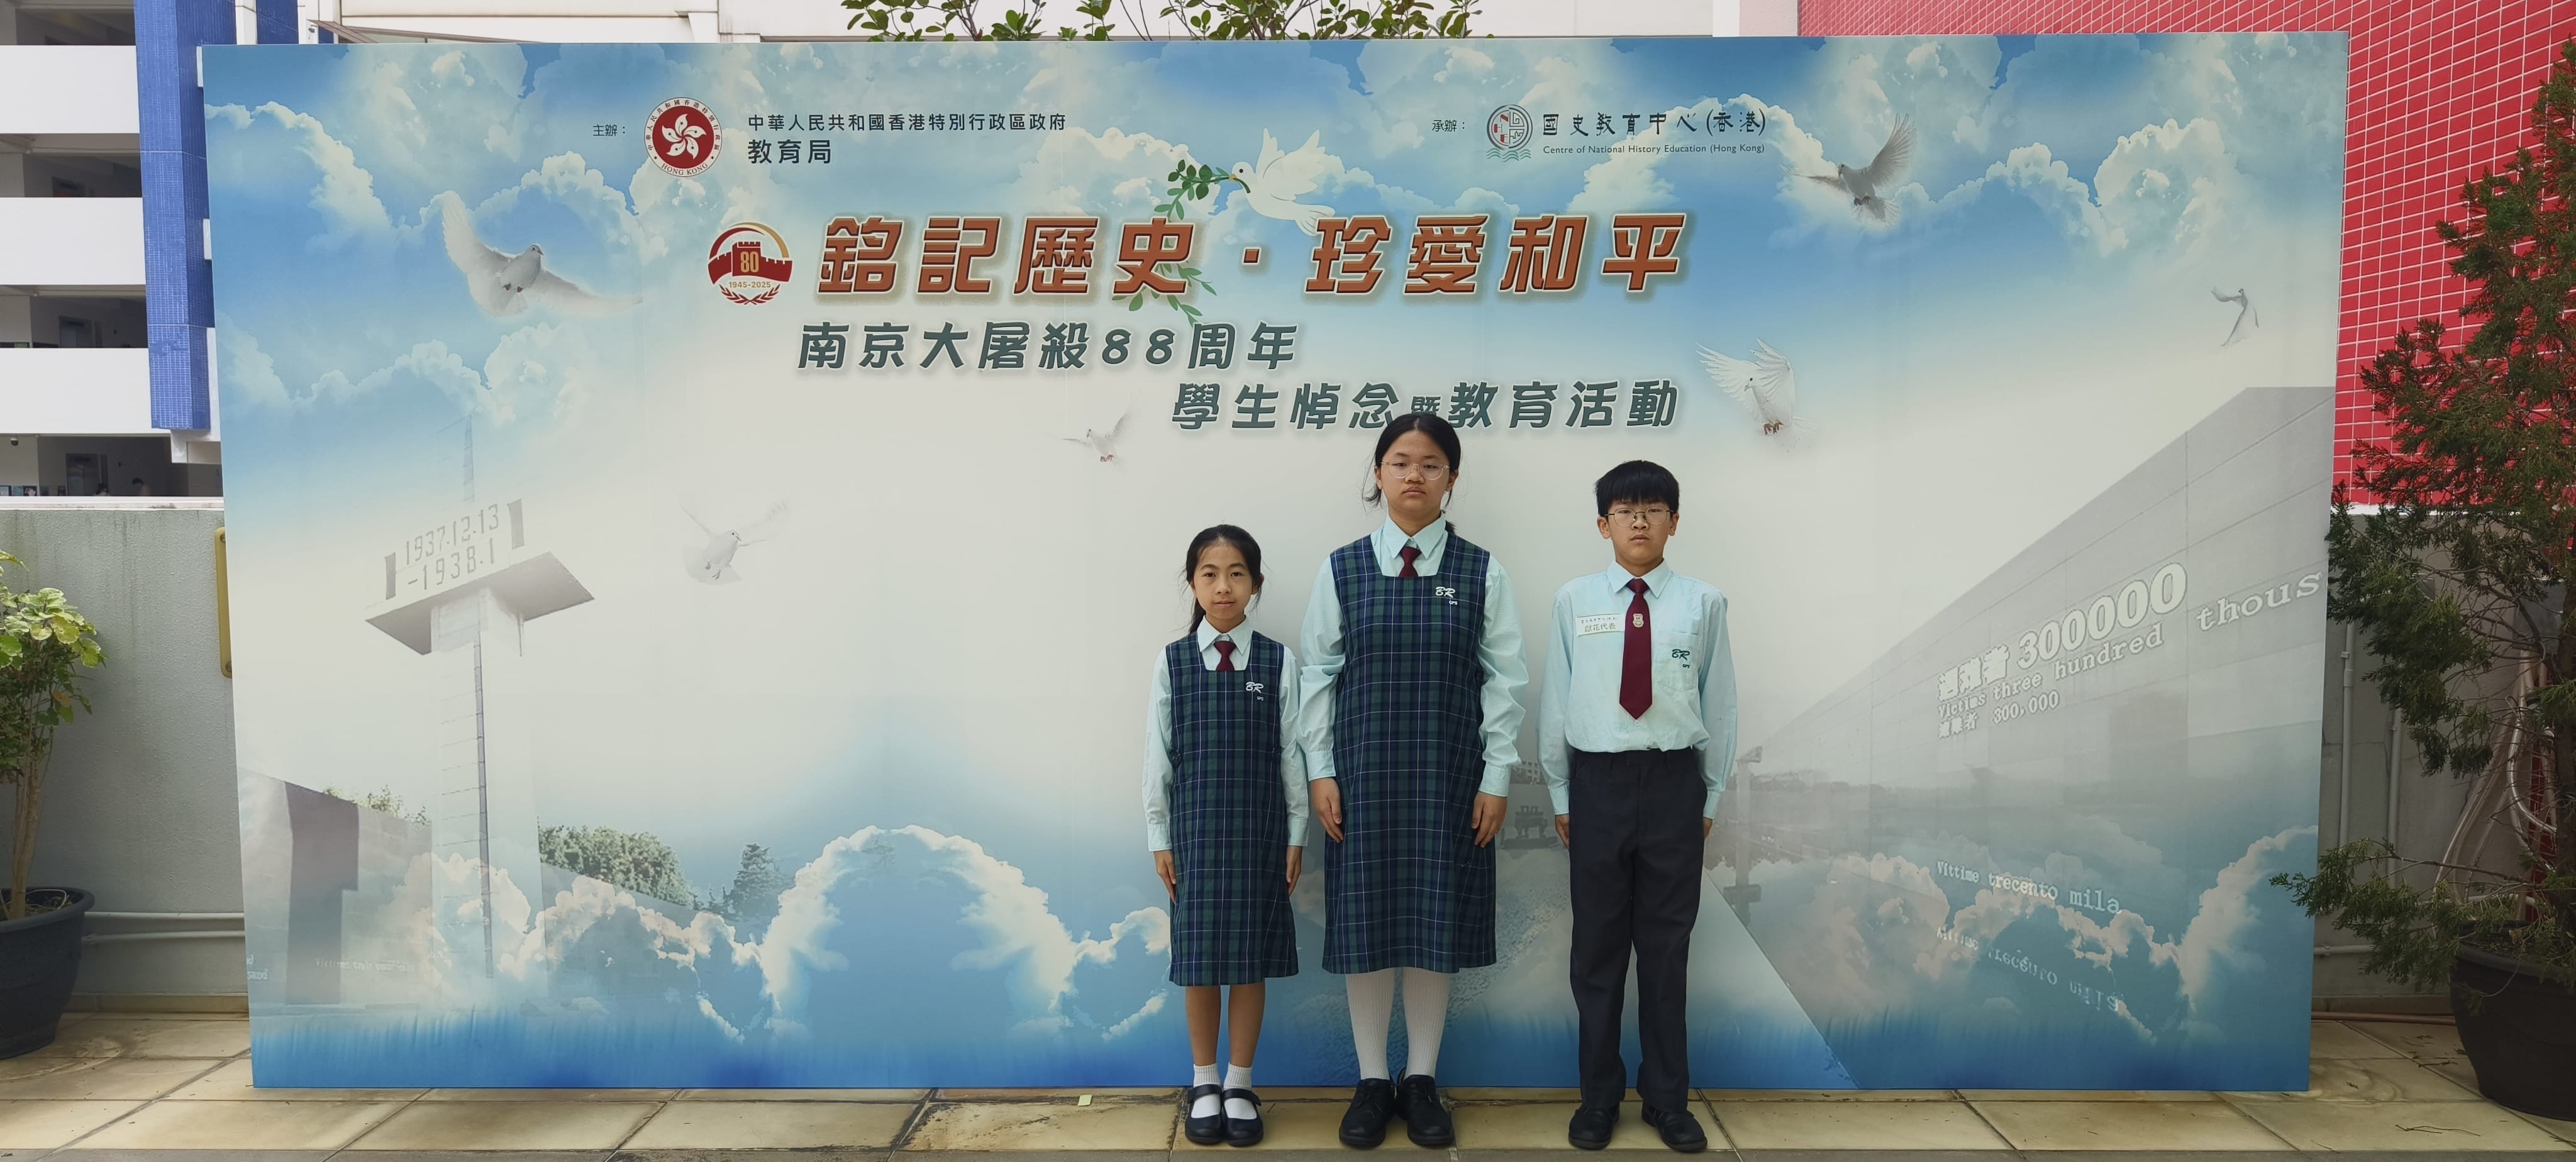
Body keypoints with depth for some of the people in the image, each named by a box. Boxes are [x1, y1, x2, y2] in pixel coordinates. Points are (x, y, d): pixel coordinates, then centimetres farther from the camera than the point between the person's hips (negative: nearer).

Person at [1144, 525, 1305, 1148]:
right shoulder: (1173, 661, -1)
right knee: (1199, 958, 7)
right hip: (1195, 823, 0)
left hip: (1260, 824, 0)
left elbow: (1291, 752, 1)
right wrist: (1160, 839, 2)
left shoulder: (1277, 661, -2)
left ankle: (1240, 1085, 23)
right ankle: (1204, 1083, 24)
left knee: (1251, 959, 7)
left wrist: (1296, 835, 1)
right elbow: (1158, 755, 2)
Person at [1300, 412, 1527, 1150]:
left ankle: (1421, 1080, 25)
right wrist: (1321, 772, -1)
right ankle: (1372, 1081, 24)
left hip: (1449, 775, 0)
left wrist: (1496, 778, -3)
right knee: (1365, 922, 7)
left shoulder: (1481, 574, -1)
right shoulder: (1341, 570, 0)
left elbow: (1506, 680, 0)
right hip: (1363, 771, 1)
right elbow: (1318, 674, 2)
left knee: (1436, 923, 8)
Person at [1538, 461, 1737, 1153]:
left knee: (1667, 946, 9)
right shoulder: (1574, 601, 0)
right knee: (1597, 945, 9)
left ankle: (1668, 1097, 24)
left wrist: (1711, 797, 6)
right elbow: (1555, 700, 4)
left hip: (1674, 782, 0)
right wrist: (1561, 796, 7)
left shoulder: (1702, 603, -1)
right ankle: (1599, 1095, 23)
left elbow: (1720, 703, 4)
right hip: (1598, 781, 0)